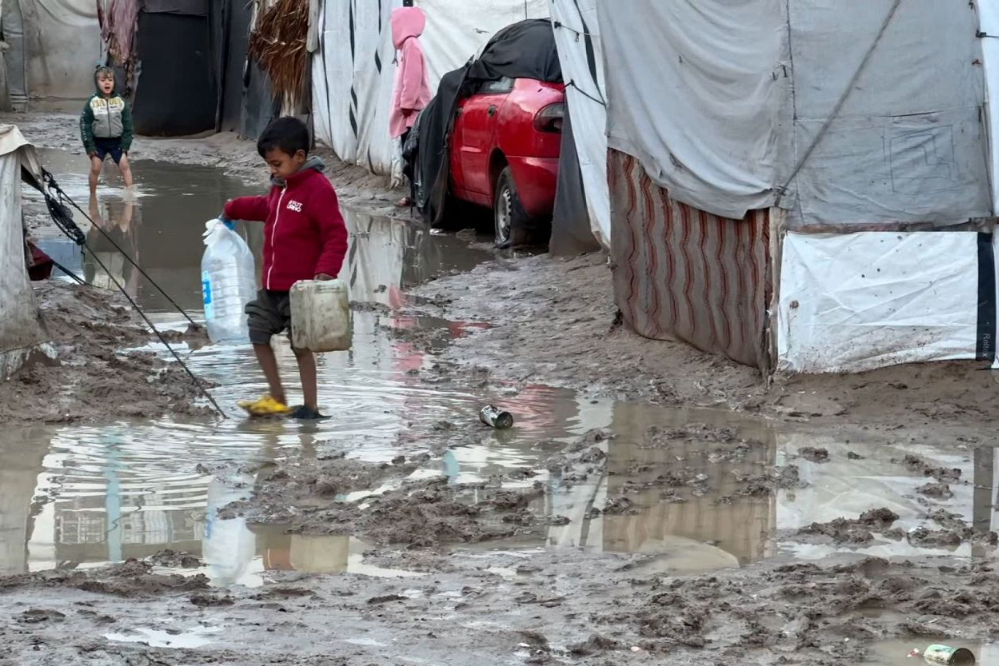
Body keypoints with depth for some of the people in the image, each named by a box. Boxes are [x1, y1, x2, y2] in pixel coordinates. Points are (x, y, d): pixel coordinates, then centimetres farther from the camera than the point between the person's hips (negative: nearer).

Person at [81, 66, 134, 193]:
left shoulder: (120, 102, -3)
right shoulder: (92, 103, -7)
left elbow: (127, 124, 1)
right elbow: (85, 124, -5)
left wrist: (125, 145, -5)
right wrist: (89, 146, -9)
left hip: (116, 141, 1)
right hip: (98, 141, -1)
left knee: (124, 165, -6)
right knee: (95, 168, 0)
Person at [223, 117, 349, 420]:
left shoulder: (317, 188, -17)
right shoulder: (281, 186, 10)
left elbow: (336, 235, -20)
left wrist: (326, 272, -28)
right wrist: (233, 209, 35)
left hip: (301, 288, -9)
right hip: (272, 285, 9)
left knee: (301, 344, -2)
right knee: (258, 334, 11)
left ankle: (311, 407, 8)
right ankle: (277, 398, 22)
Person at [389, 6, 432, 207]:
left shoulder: (410, 44, -12)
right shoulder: (407, 44, 18)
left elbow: (413, 77, -19)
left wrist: (407, 104, -20)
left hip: (412, 110, -10)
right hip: (410, 110, 10)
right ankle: (415, 194, 10)